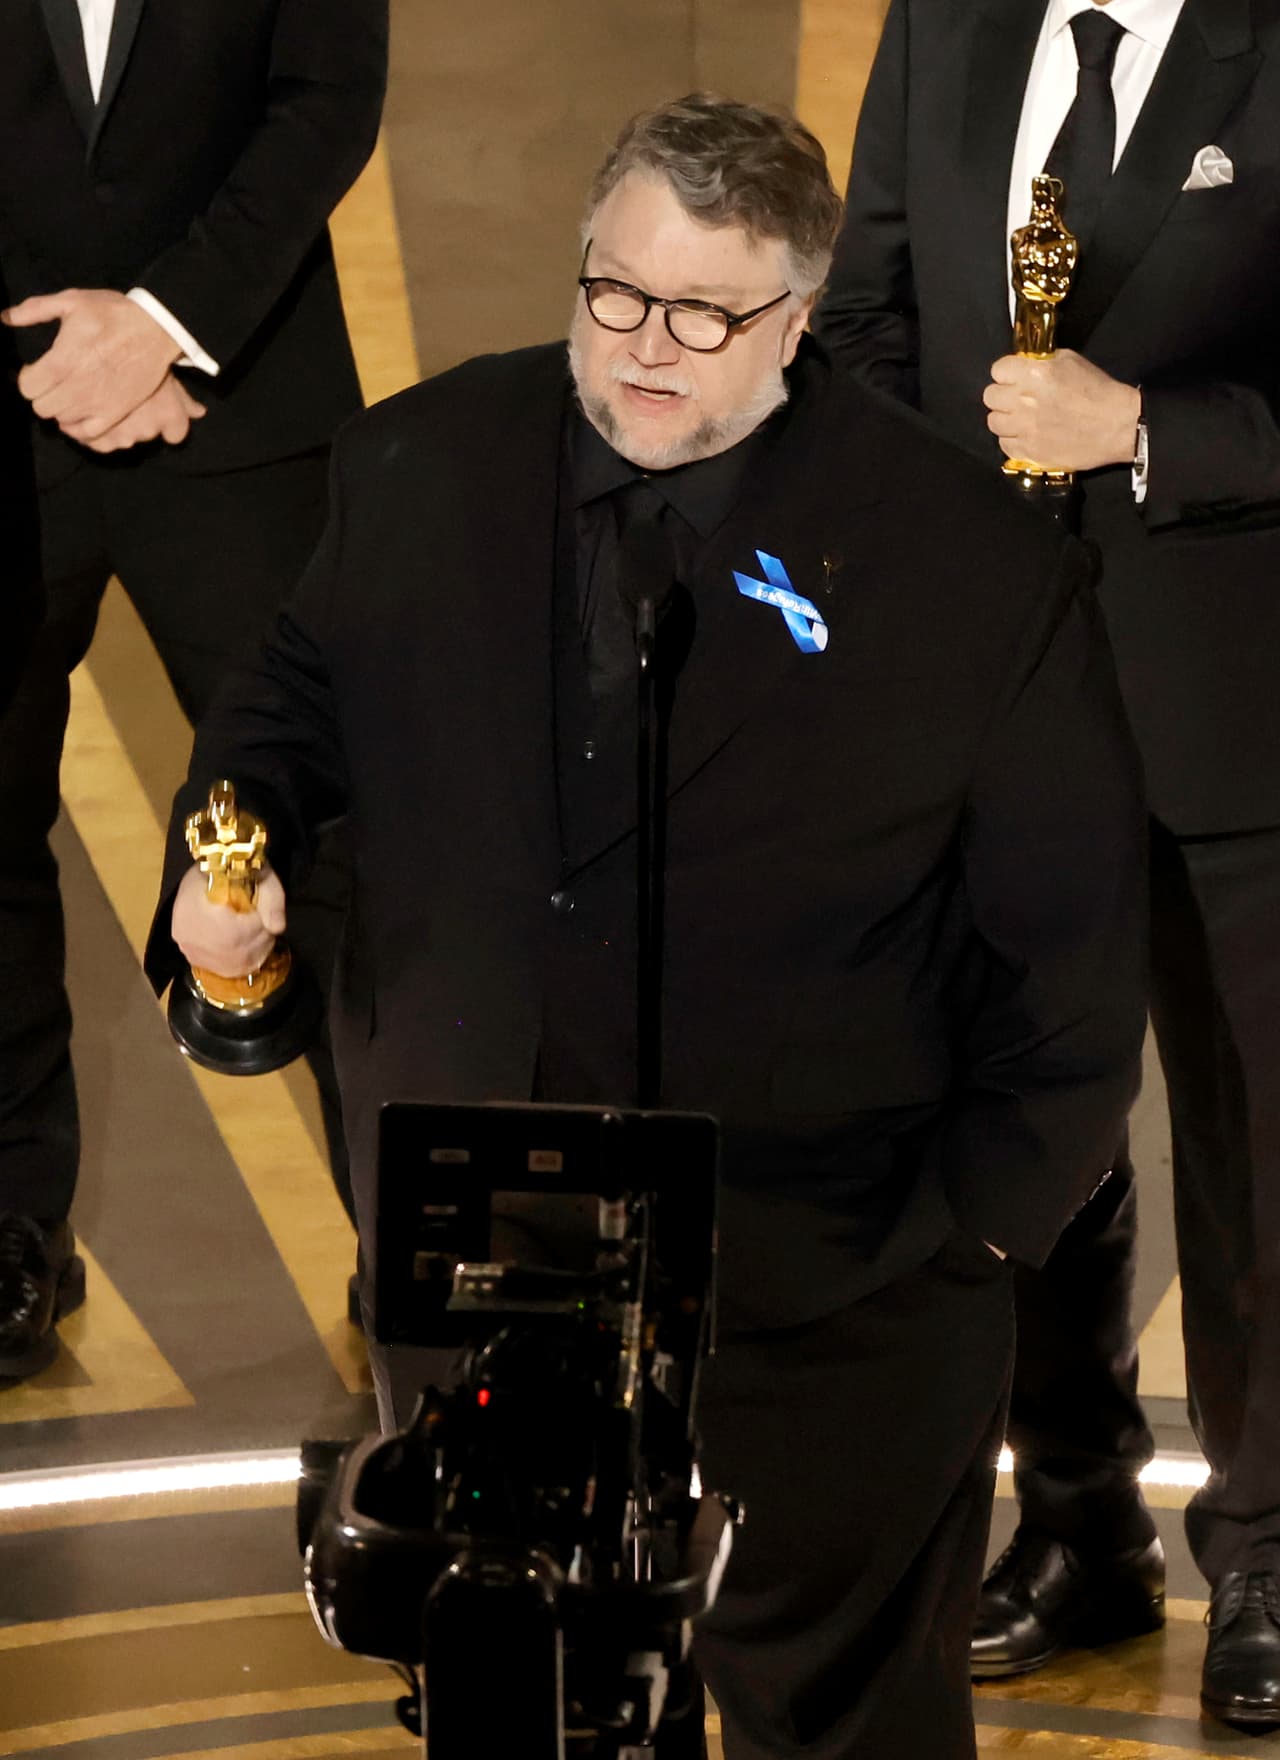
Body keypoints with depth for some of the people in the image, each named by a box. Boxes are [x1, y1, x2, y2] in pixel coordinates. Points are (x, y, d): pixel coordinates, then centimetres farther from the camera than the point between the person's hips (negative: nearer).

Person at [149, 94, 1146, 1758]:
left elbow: (1070, 938, -5)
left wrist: (978, 1219, -7)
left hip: (827, 1292, -3)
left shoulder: (980, 572, -12)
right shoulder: (421, 464, -1)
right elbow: (297, 699, 15)